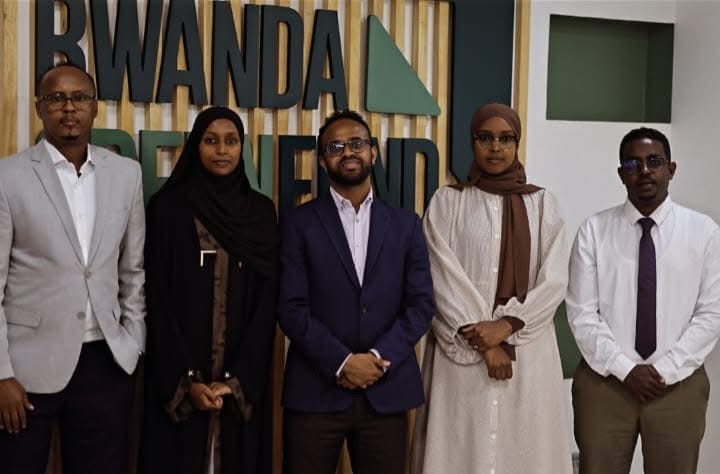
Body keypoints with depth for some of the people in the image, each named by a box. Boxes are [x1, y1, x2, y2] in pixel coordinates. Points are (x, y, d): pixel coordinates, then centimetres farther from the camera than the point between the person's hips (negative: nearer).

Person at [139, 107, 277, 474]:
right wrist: (187, 379, -12)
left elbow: (266, 300, 0)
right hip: (179, 378, -2)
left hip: (243, 378, 2)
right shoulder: (167, 206, -1)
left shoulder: (261, 211, 6)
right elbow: (159, 298, -5)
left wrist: (236, 379, -10)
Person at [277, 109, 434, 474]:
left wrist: (379, 358, -9)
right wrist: (342, 362, -13)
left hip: (387, 391, 2)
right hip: (316, 390, -2)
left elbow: (421, 304, 4)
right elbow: (291, 307, -5)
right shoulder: (299, 223, 2)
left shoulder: (405, 224, 10)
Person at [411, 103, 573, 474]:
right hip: (462, 348, -1)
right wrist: (483, 343, -11)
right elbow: (446, 280, -4)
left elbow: (554, 281, 0)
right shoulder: (447, 202, 3)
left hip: (527, 349, 1)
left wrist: (506, 326, -13)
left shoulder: (542, 204, 8)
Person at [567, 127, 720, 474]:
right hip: (605, 381, 0)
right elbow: (582, 314, -4)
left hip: (679, 384, 1)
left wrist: (666, 369, -11)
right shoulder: (594, 231, -1)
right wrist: (625, 369, -12)